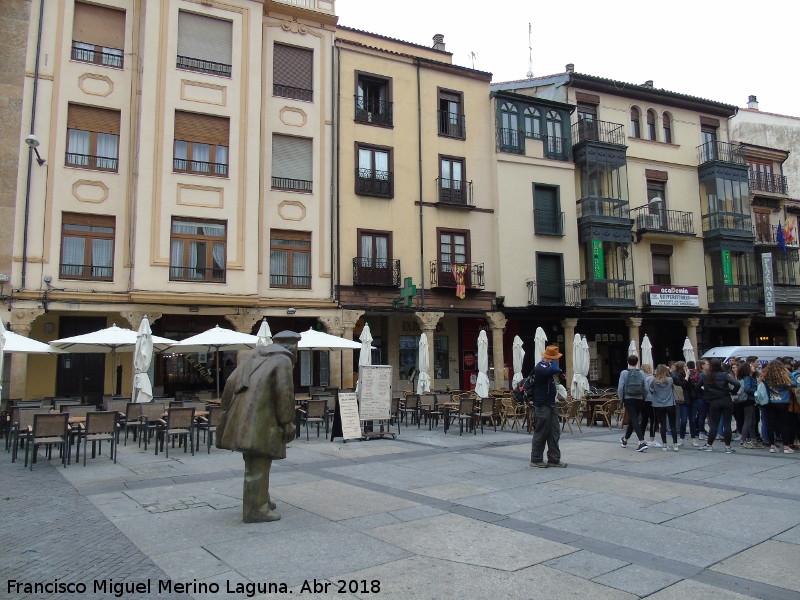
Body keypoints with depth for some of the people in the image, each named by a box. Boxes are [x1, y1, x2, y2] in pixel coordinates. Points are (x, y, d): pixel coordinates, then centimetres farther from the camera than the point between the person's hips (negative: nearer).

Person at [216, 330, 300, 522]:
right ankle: (255, 510, 4)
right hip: (260, 420, -8)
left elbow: (231, 382, 16)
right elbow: (284, 393, -12)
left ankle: (260, 500, 33)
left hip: (240, 416, 8)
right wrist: (287, 422, -7)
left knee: (253, 461, 20)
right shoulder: (283, 361, -4)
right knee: (259, 464, -1)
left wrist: (228, 410, 19)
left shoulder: (253, 355, 19)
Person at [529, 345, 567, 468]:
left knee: (554, 432, 10)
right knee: (541, 433, -1)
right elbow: (555, 370, -32)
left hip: (550, 404, 10)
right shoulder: (540, 367, -19)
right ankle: (536, 460, 10)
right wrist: (553, 361, -14)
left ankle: (554, 459, 16)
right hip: (542, 406, -10)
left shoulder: (547, 366, 14)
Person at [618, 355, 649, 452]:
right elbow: (645, 388, 1)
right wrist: (644, 399, 12)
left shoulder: (624, 373, -6)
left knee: (634, 420, -6)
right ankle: (625, 439, 34)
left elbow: (620, 387, -8)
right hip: (639, 400, 3)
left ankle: (642, 442, -18)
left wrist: (621, 398, 4)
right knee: (632, 420, 17)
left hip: (628, 399, -3)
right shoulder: (641, 374, 1)